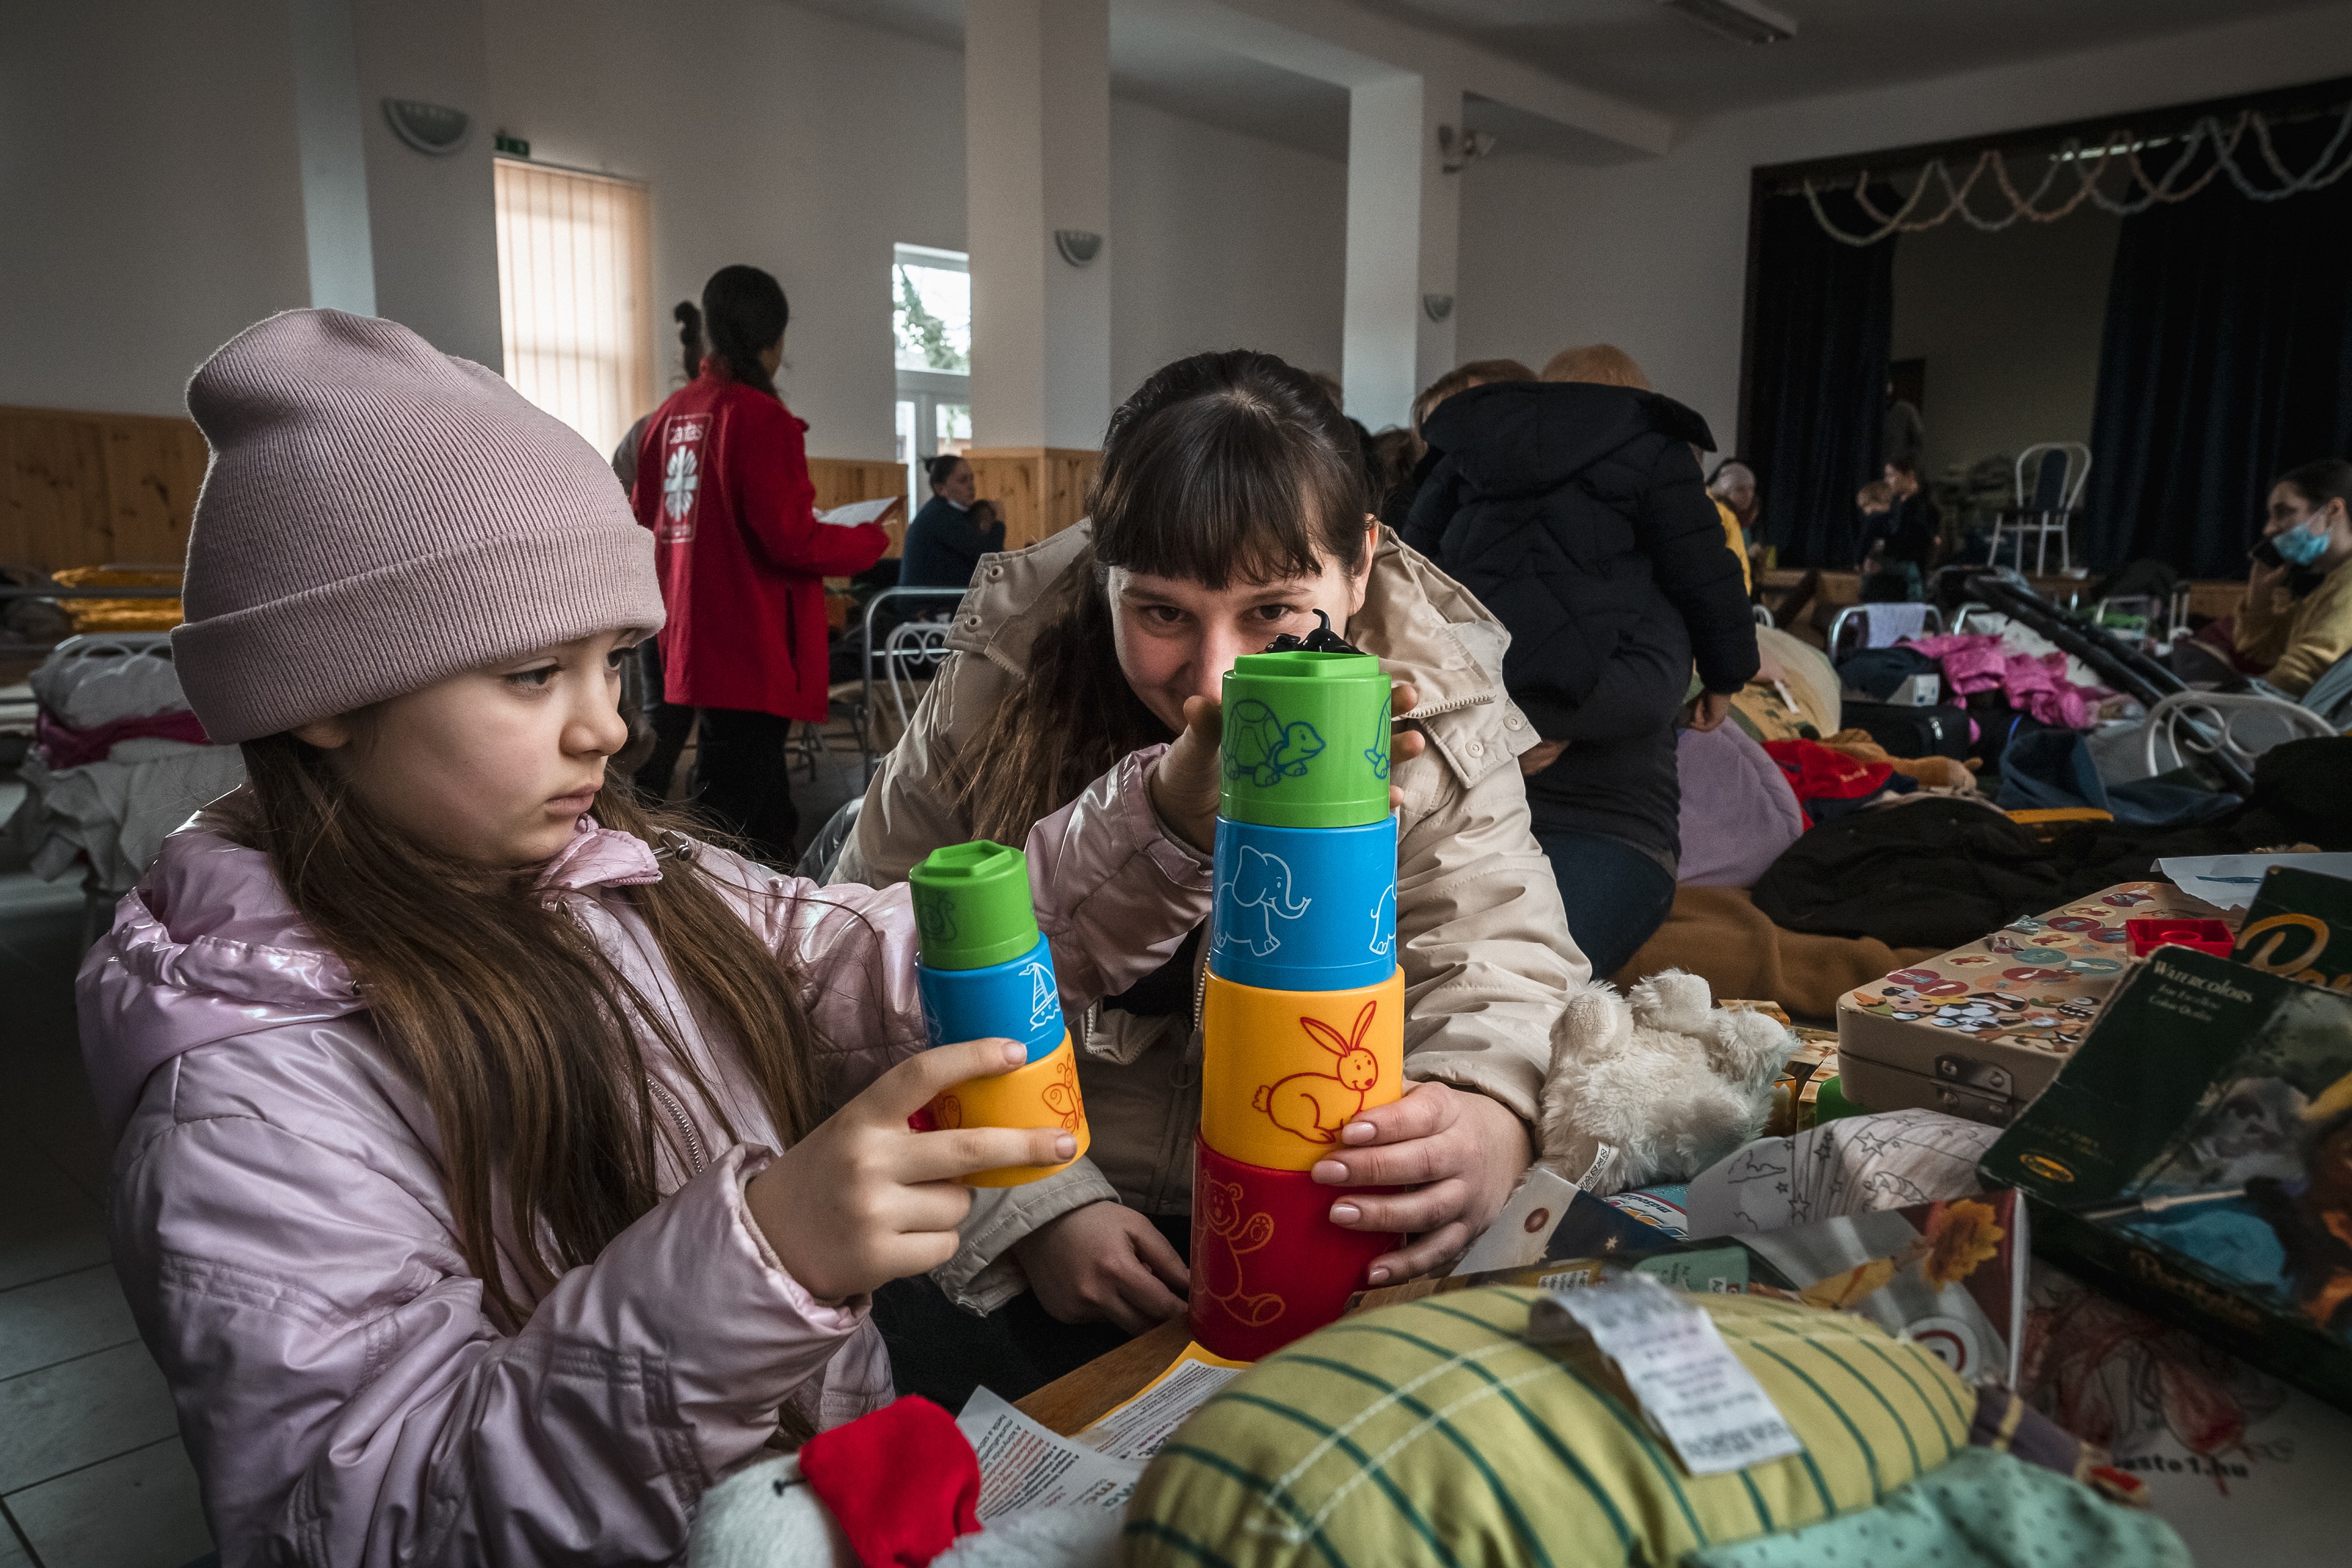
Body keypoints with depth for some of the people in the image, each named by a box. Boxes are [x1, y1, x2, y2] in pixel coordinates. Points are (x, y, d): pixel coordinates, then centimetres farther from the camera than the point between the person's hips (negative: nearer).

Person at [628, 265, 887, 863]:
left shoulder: (670, 415, 8)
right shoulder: (759, 415, -14)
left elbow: (645, 519, 18)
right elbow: (792, 540, -18)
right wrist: (873, 539, -2)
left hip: (694, 648, 8)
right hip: (754, 652, -8)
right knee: (735, 820, -4)